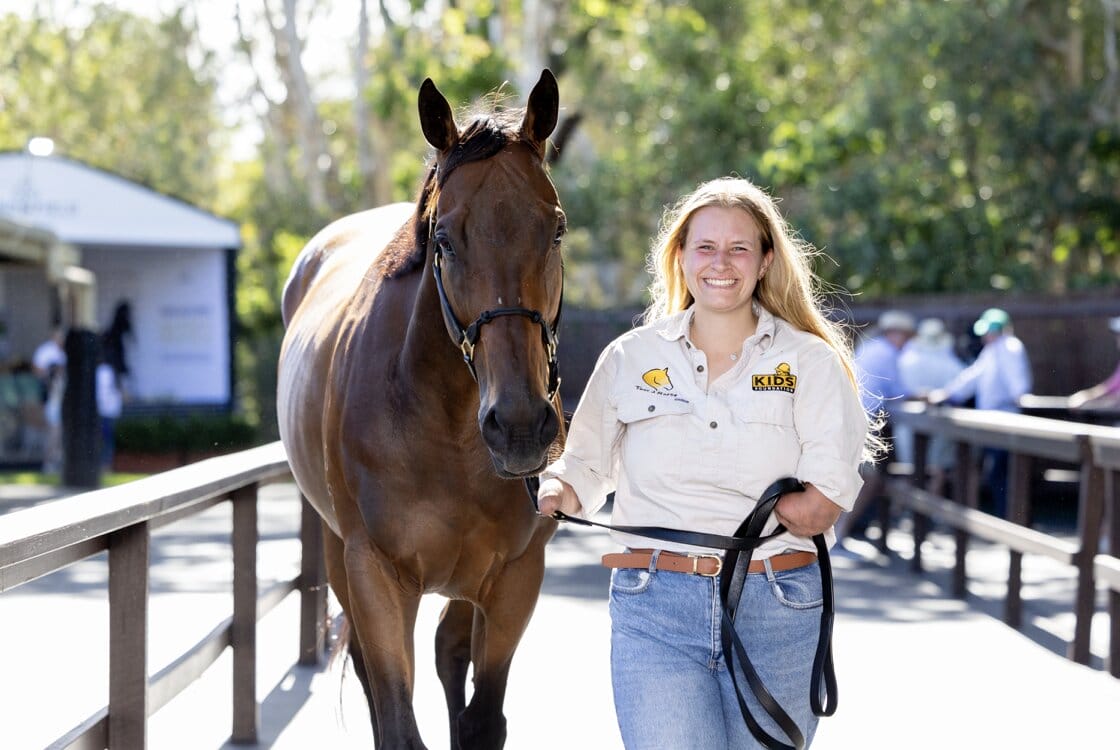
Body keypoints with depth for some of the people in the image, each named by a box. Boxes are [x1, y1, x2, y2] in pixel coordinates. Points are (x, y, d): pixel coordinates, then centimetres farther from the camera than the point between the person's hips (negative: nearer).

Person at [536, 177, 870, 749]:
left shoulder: (811, 363, 3)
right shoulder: (630, 358, 9)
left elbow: (823, 506, -8)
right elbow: (587, 466, 6)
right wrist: (553, 489, -14)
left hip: (777, 613, 0)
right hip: (655, 612, 0)